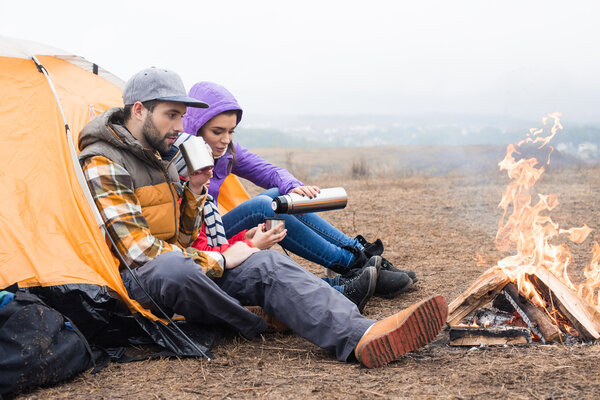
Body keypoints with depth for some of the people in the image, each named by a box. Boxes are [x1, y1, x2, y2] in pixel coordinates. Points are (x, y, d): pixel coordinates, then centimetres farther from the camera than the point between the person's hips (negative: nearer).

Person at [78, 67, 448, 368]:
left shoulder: (158, 158, 15)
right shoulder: (104, 166, -14)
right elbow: (141, 252, -21)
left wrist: (194, 190, -1)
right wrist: (219, 261, -15)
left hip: (183, 266, 8)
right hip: (139, 282, -8)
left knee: (269, 264, -16)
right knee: (173, 268, -43)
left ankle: (360, 336, -38)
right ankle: (251, 327, -15)